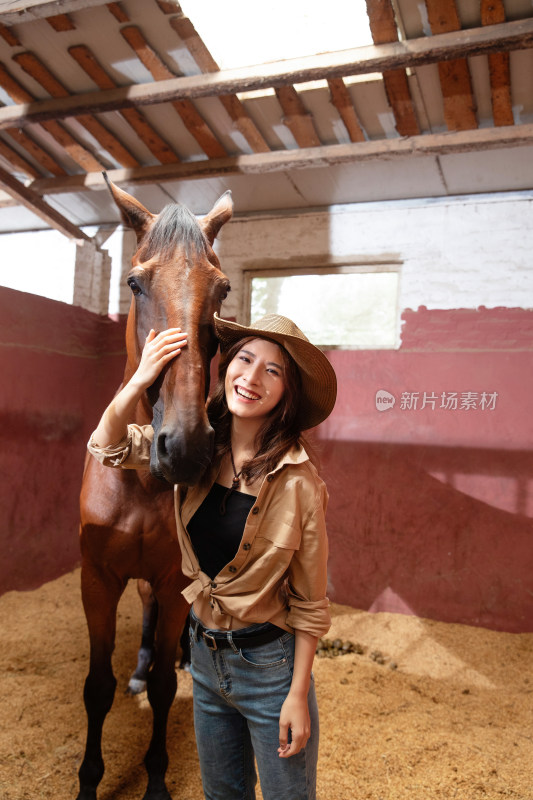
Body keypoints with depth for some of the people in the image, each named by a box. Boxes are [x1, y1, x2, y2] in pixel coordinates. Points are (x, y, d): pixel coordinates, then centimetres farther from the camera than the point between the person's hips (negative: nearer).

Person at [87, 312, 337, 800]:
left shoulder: (300, 483, -23)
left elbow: (309, 603, -14)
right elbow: (109, 446, -2)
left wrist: (298, 695, -10)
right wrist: (140, 381, -20)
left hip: (269, 663, -4)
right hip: (204, 651, 5)